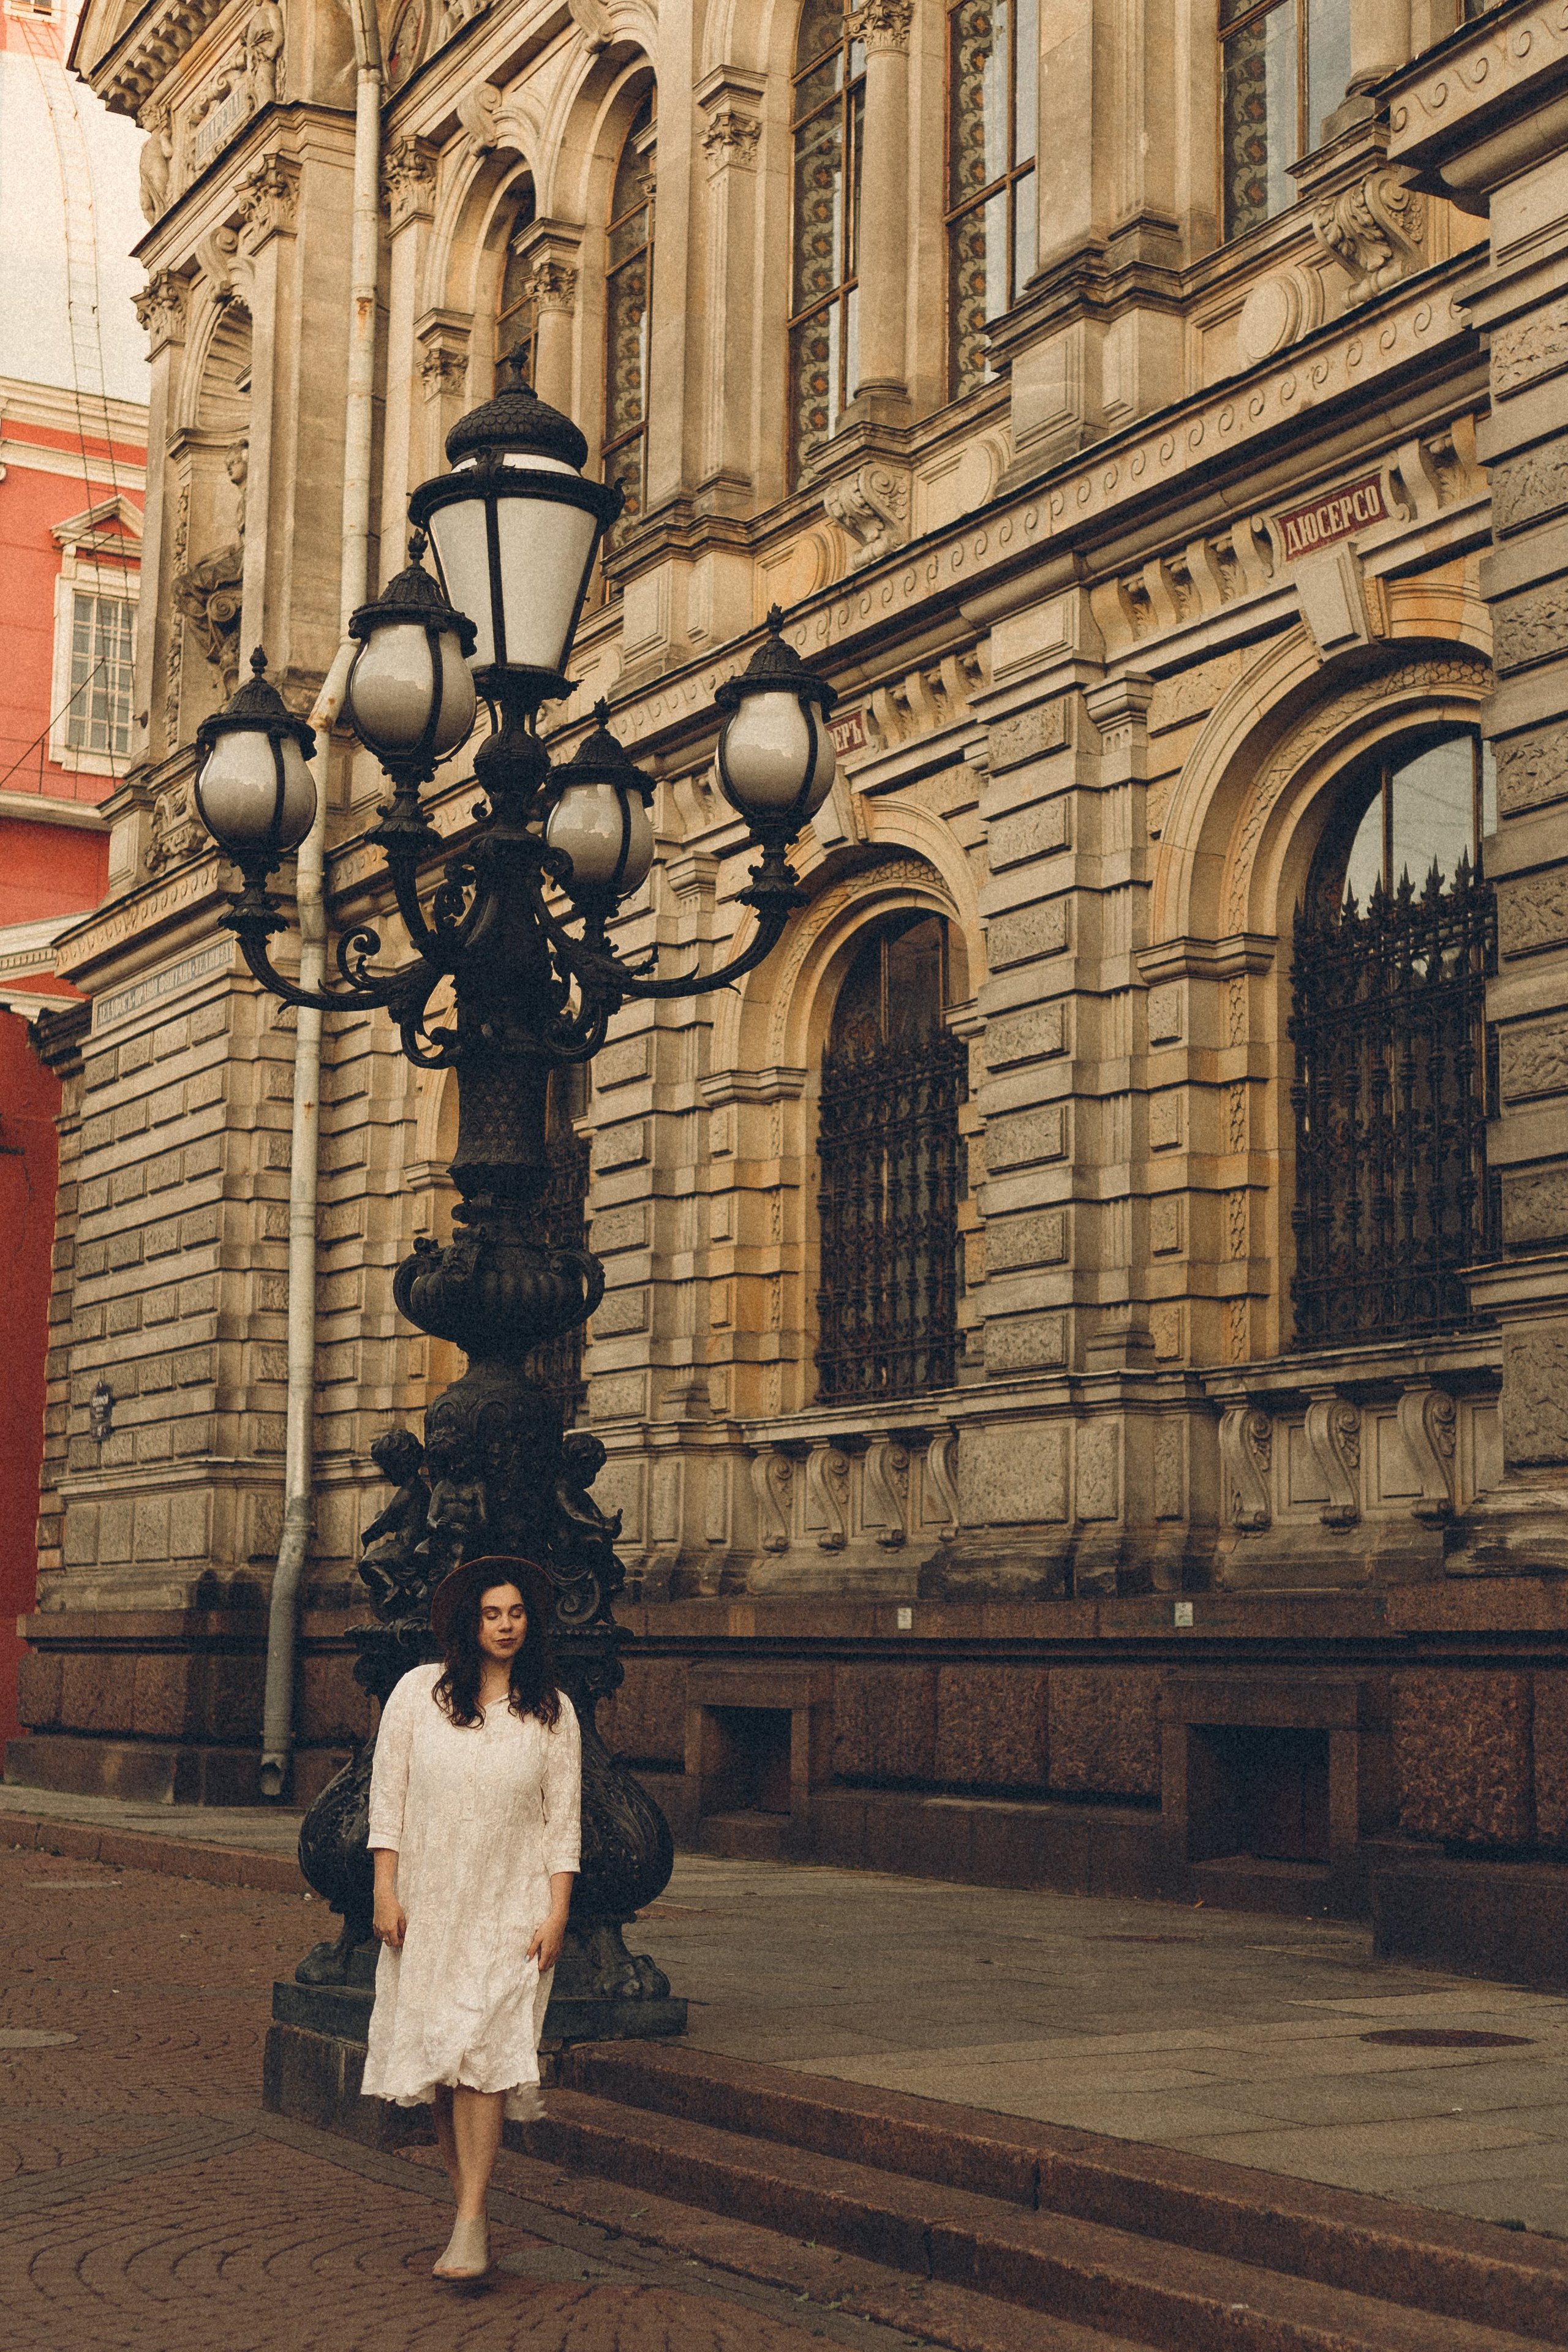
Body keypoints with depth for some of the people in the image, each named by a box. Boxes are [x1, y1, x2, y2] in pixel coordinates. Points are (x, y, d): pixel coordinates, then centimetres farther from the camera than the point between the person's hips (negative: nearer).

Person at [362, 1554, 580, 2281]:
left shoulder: (551, 1710, 3)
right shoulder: (418, 1692, 2)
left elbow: (564, 1820, 4)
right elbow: (387, 1793, 3)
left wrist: (557, 1912, -3)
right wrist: (385, 1890, -3)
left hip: (509, 1907, -2)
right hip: (426, 1902, 2)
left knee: (481, 2049, -14)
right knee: (434, 2057, 4)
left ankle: (471, 2223, -12)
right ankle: (468, 2206, 16)